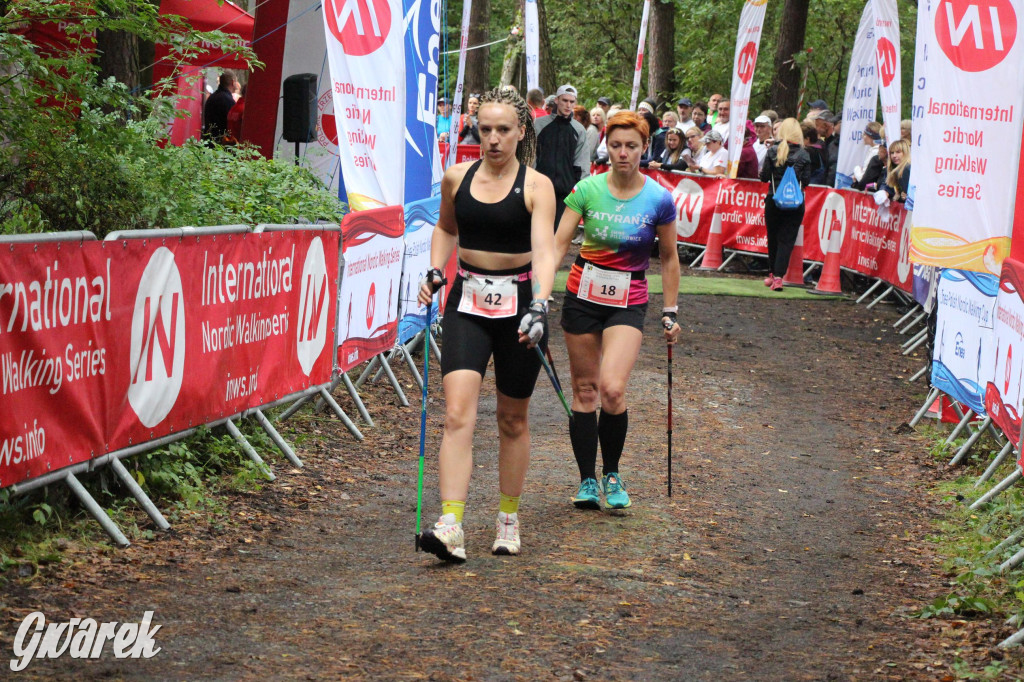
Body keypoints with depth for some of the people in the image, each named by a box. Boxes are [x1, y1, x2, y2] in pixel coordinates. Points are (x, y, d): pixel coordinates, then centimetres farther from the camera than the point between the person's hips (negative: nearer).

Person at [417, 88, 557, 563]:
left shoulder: (536, 186, -8)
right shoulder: (457, 178, 3)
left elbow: (544, 251, -19)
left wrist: (539, 305, -35)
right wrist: (435, 270, 7)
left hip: (518, 304, -2)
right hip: (467, 303, 2)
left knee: (512, 420, 10)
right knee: (457, 414, -14)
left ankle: (508, 522, 27)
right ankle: (451, 529, -21)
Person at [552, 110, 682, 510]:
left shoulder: (659, 199, -5)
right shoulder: (587, 190, -5)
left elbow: (669, 259, 6)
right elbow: (559, 243, -6)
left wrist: (670, 312, 7)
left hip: (628, 303, -2)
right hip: (582, 296, 2)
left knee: (612, 388, -19)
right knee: (584, 388, 6)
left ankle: (612, 475, 2)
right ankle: (587, 480, 17)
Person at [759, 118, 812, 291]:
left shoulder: (773, 152, -5)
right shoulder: (803, 155, -5)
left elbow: (764, 177, -3)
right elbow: (806, 180, -4)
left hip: (774, 200, 1)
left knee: (773, 238, 16)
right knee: (787, 239, 1)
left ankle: (773, 273, 26)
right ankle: (778, 276, -12)